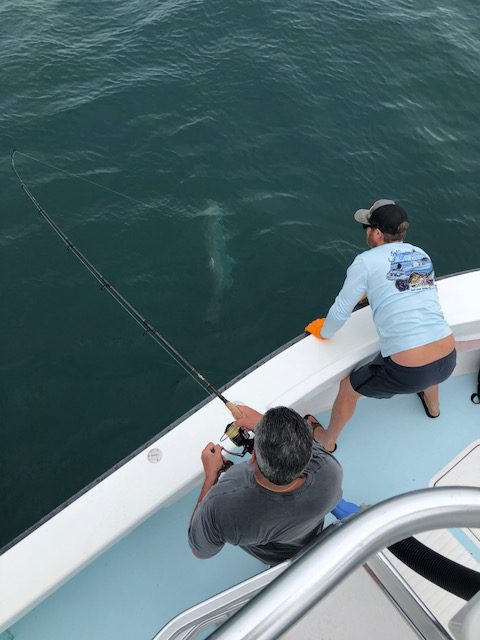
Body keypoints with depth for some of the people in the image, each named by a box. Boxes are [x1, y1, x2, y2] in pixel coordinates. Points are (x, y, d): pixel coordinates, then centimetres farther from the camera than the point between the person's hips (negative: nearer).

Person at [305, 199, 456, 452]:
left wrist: (322, 331, 20)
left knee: (348, 387, 20)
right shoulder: (421, 254, 10)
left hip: (408, 374, -6)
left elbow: (340, 312, -1)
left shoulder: (366, 261, -7)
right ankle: (433, 408, 70)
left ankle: (327, 441, 43)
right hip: (449, 360, 6)